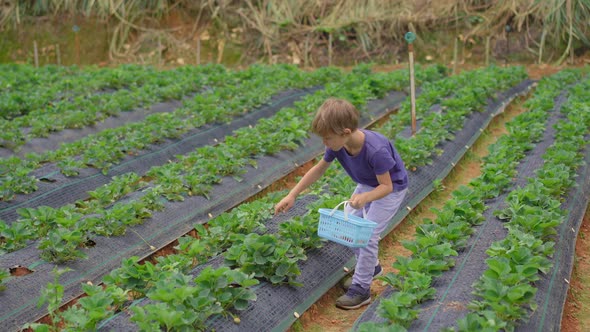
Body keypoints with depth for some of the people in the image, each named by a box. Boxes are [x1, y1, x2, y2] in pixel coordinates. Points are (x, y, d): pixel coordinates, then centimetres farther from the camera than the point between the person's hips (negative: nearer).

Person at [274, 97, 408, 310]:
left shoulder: (376, 150, -40)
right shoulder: (338, 144, -21)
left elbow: (386, 186, -30)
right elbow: (319, 169, -5)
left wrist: (365, 197, -51)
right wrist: (292, 194, -9)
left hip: (391, 188, -7)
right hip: (367, 185, 7)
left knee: (368, 235, -12)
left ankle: (361, 290, 3)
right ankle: (370, 267, 29)